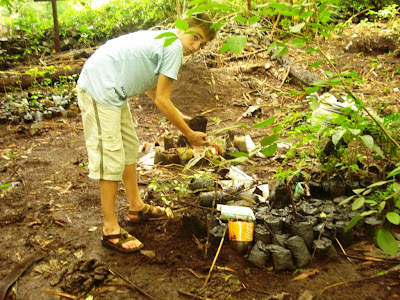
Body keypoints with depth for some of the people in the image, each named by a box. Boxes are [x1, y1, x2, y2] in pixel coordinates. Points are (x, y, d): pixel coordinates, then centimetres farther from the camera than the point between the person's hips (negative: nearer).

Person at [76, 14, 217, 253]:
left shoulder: (162, 40, 15)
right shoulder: (174, 47, -14)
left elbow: (151, 86, 21)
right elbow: (162, 100, -14)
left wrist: (178, 116, 17)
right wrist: (189, 134, -6)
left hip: (112, 90, 11)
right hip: (99, 88, -11)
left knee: (130, 147, 18)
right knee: (112, 159, -8)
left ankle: (137, 207, 31)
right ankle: (111, 230, 2)